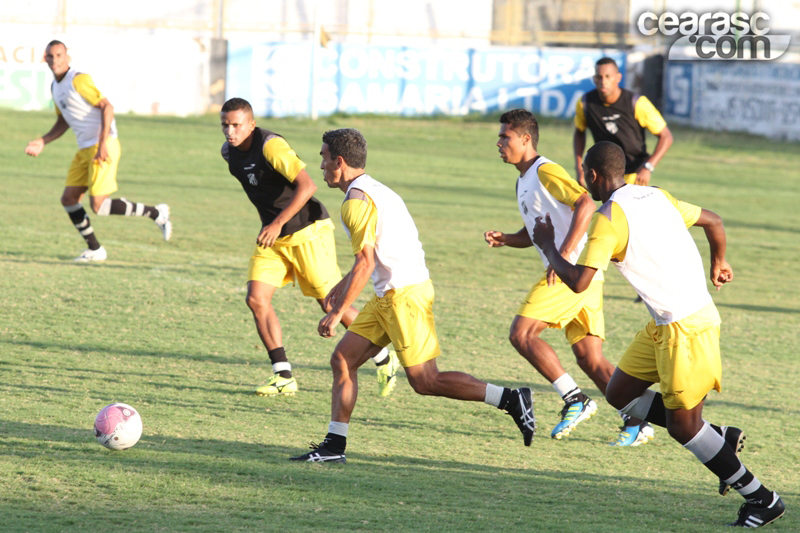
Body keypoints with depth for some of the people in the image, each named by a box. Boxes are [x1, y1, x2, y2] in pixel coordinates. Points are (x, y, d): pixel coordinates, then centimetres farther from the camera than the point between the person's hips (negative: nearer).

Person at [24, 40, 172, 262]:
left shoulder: (79, 80, -12)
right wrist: (42, 142, 13)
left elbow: (107, 107, -15)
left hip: (104, 147, -9)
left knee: (98, 205, -15)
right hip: (85, 149, 9)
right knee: (69, 199, 5)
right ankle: (94, 250, 15)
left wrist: (103, 143, -23)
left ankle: (156, 213, -4)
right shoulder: (55, 87, 16)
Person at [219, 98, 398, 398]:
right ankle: (284, 377, -4)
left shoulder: (270, 146, -22)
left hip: (307, 232, -7)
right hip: (273, 237, 7)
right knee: (256, 299, -9)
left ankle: (384, 359, 19)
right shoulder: (229, 152, 3)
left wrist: (278, 222, -33)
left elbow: (307, 186, -30)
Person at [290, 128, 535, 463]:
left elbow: (365, 263, -21)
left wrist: (337, 312, -18)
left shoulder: (356, 201, -15)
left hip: (404, 294, -10)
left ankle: (511, 399, -6)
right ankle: (334, 445, 7)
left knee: (424, 381, -7)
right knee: (342, 360, 7)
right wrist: (340, 289, 34)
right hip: (389, 295, 10)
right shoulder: (372, 190, 16)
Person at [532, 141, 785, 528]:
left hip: (685, 327, -9)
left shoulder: (609, 219, -16)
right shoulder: (656, 197, 10)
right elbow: (713, 221, 20)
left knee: (682, 425, -3)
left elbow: (578, 282, -21)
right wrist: (718, 264, 39)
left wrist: (548, 246, -3)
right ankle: (719, 438, 16)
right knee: (620, 394, 14)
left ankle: (761, 499, 4)